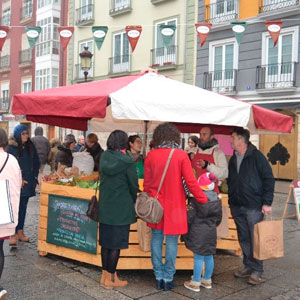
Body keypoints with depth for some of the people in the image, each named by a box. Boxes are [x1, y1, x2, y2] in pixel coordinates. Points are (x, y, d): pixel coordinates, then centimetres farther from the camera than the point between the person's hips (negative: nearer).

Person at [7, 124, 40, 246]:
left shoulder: (30, 147, 7)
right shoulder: (11, 148, -8)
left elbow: (36, 163, 15)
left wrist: (34, 177, 6)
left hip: (28, 183, 5)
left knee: (23, 207, 11)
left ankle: (20, 231, 20)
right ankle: (14, 234, 2)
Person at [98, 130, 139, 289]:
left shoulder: (103, 158, 1)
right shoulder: (127, 161, -15)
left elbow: (102, 180, 10)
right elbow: (133, 185, -7)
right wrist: (133, 200, 11)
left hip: (104, 207, 6)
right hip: (121, 209, -6)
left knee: (106, 241, 14)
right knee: (116, 244, 4)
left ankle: (105, 275, 25)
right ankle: (111, 279, 13)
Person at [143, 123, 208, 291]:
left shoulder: (151, 155, -3)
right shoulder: (181, 155, -10)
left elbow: (147, 182, 2)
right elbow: (191, 182, -12)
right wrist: (204, 200, -4)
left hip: (156, 204, 2)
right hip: (174, 205, -2)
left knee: (157, 238, 12)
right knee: (171, 241, 7)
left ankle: (159, 277, 19)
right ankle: (168, 278, 14)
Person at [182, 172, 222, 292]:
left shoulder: (195, 199, -15)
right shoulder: (217, 199, 4)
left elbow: (190, 217, -12)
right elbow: (219, 218, 13)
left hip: (198, 233, -6)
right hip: (211, 232, 6)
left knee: (198, 257, 0)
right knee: (209, 256, 15)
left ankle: (195, 283, 8)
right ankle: (207, 280, 28)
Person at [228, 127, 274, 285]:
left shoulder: (256, 156, -9)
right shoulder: (233, 159, 12)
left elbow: (269, 179, -10)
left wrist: (267, 202, -14)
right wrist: (231, 199, 14)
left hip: (254, 206, -6)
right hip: (237, 206, 6)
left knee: (255, 238, 0)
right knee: (244, 238, 12)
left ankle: (257, 270, 11)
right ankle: (248, 266, 24)